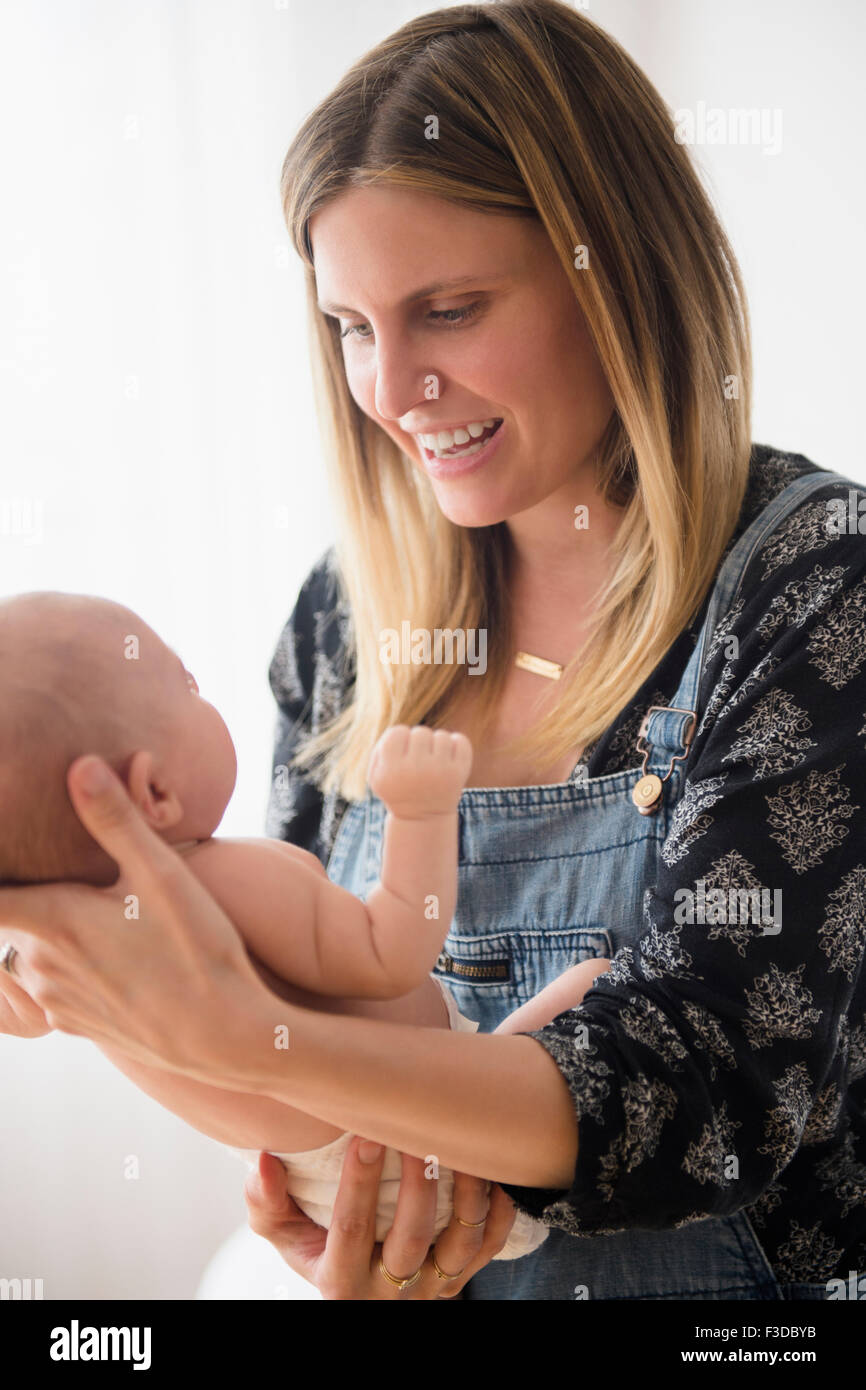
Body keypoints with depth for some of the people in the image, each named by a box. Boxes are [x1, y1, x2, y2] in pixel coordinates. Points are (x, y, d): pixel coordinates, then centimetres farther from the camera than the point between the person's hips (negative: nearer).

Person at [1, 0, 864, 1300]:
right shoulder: (352, 610, 1)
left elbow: (713, 1091, -20)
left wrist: (236, 1037, -29)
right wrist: (318, 1234, -10)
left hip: (746, 1278, -4)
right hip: (418, 1265, 4)